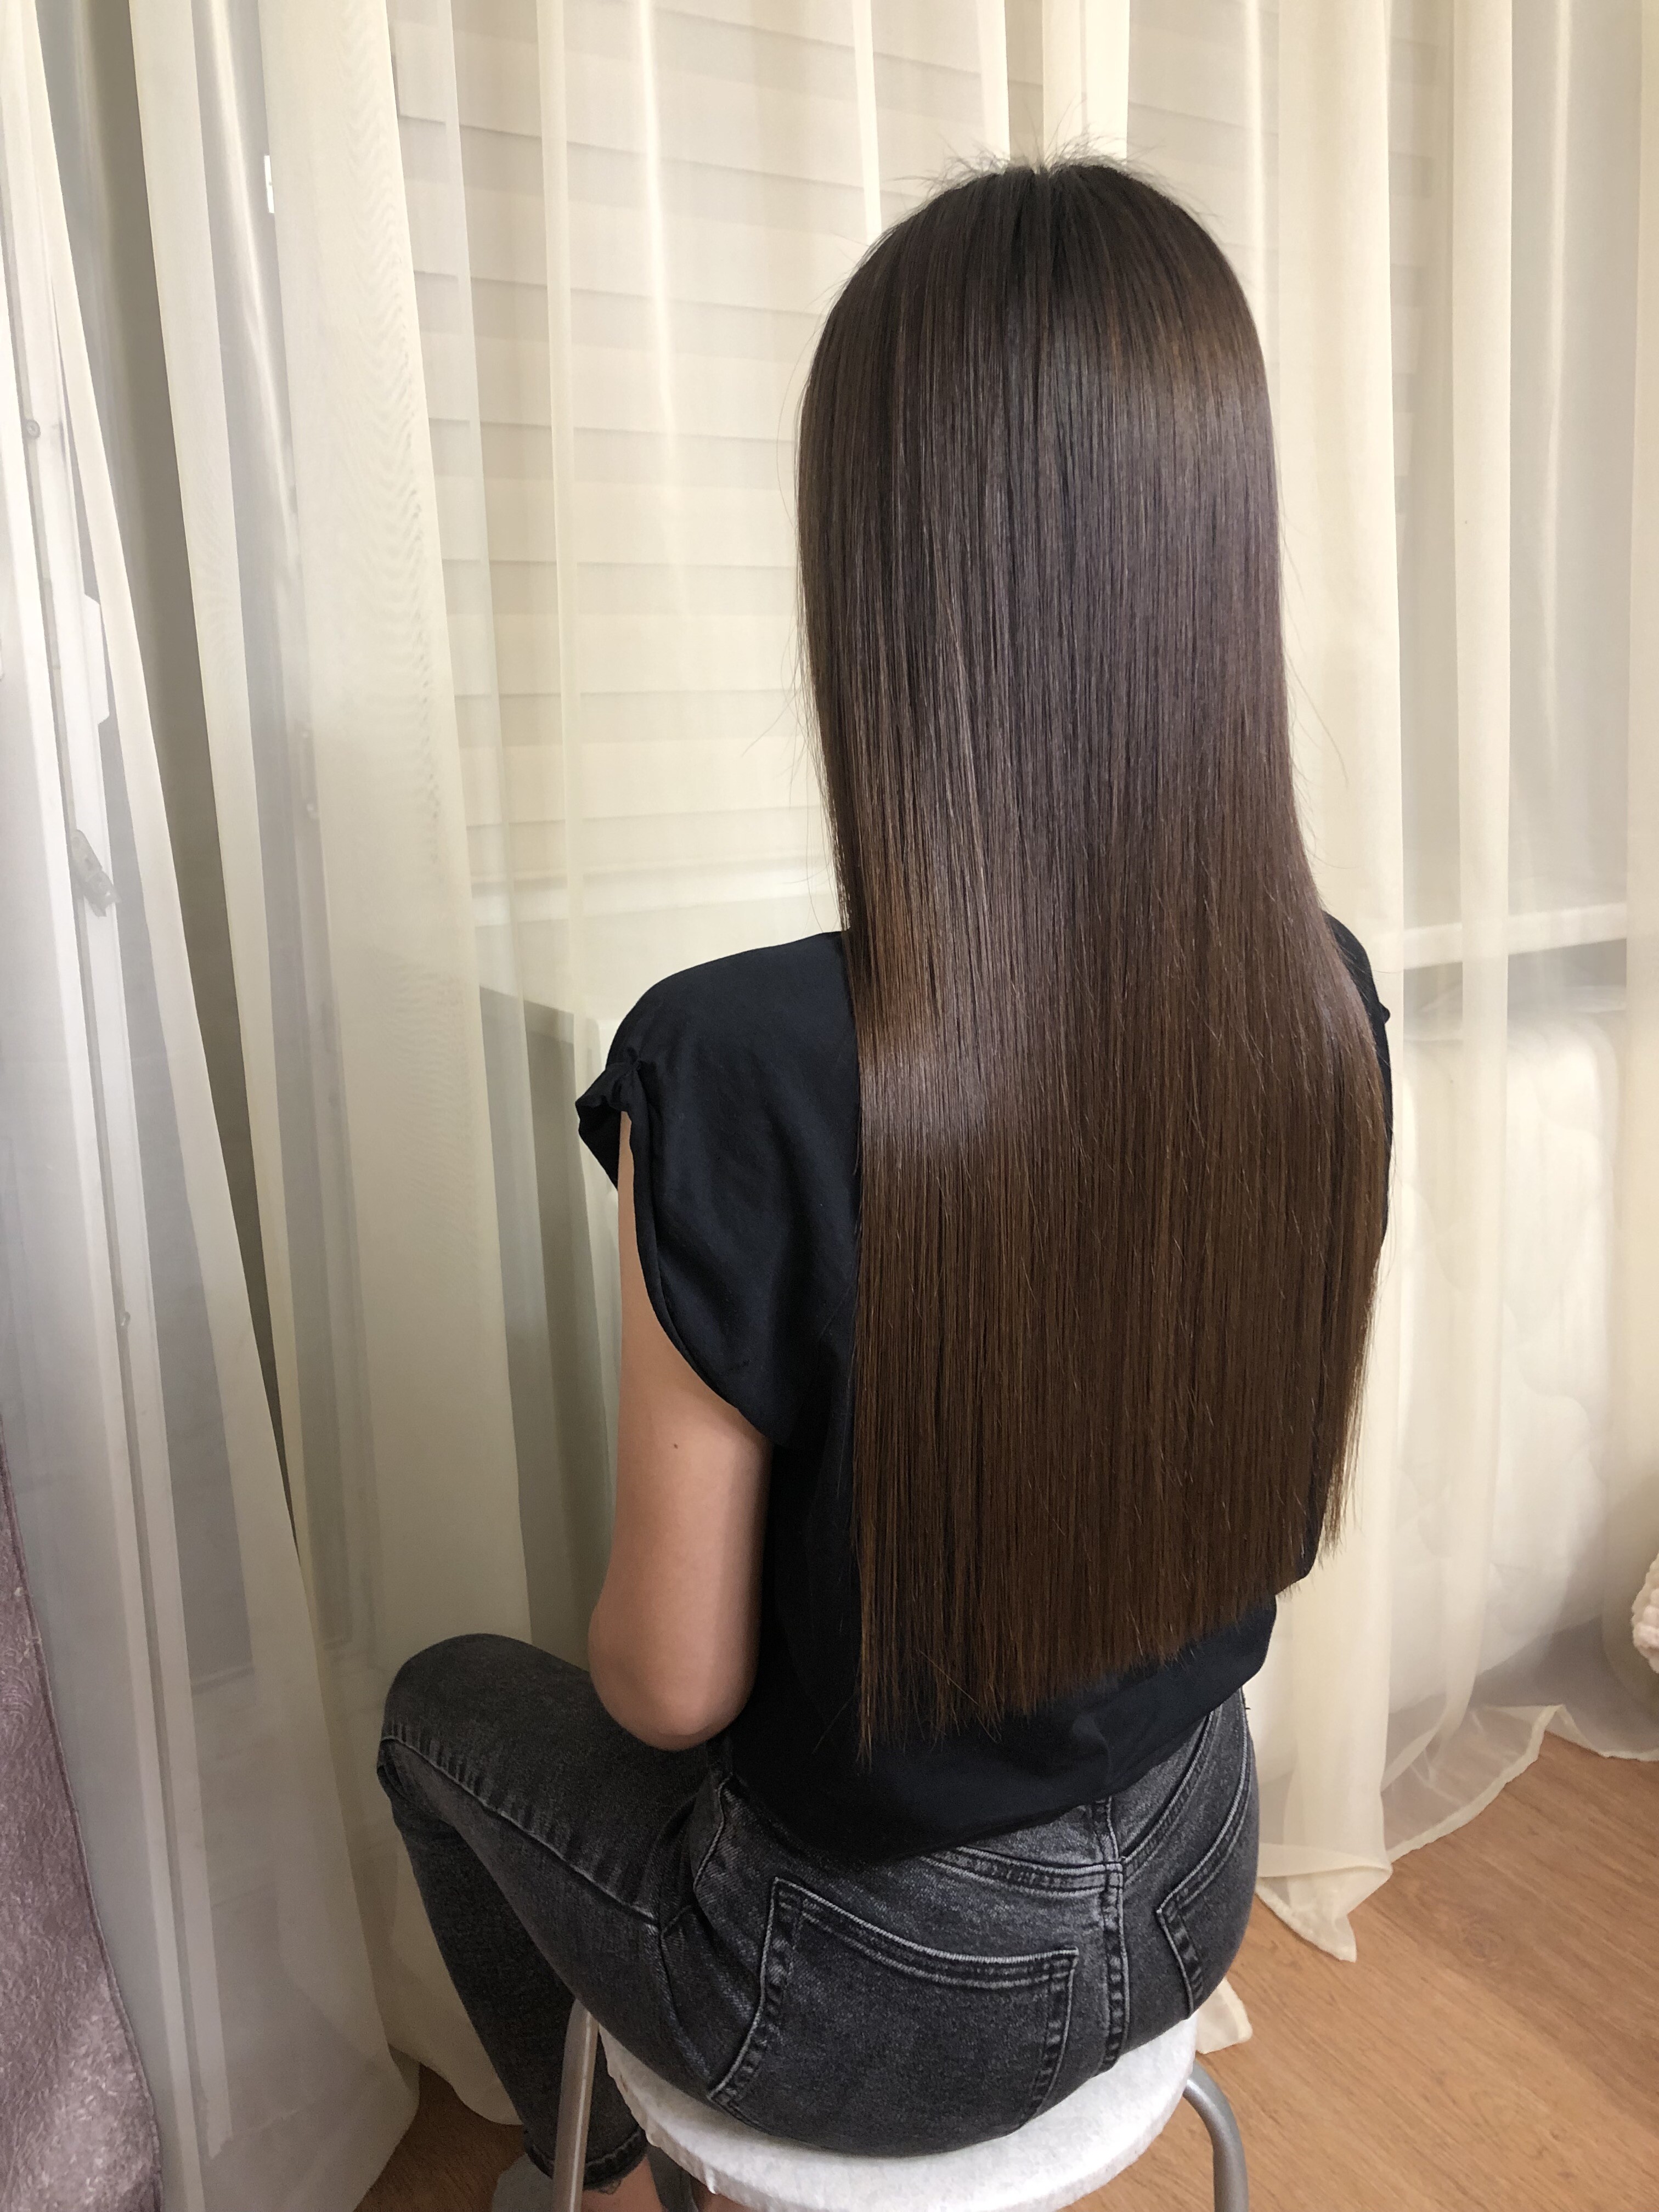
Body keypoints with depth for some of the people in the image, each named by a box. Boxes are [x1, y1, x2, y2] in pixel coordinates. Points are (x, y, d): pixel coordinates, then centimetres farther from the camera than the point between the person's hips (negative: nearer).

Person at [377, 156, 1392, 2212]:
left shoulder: (740, 1069, -35)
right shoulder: (1327, 1002, -16)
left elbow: (678, 1682, -21)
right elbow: (1277, 1506, -1)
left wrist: (622, 1646, 1)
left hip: (886, 1993, -4)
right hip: (1186, 1888, 5)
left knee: (450, 1706, 25)